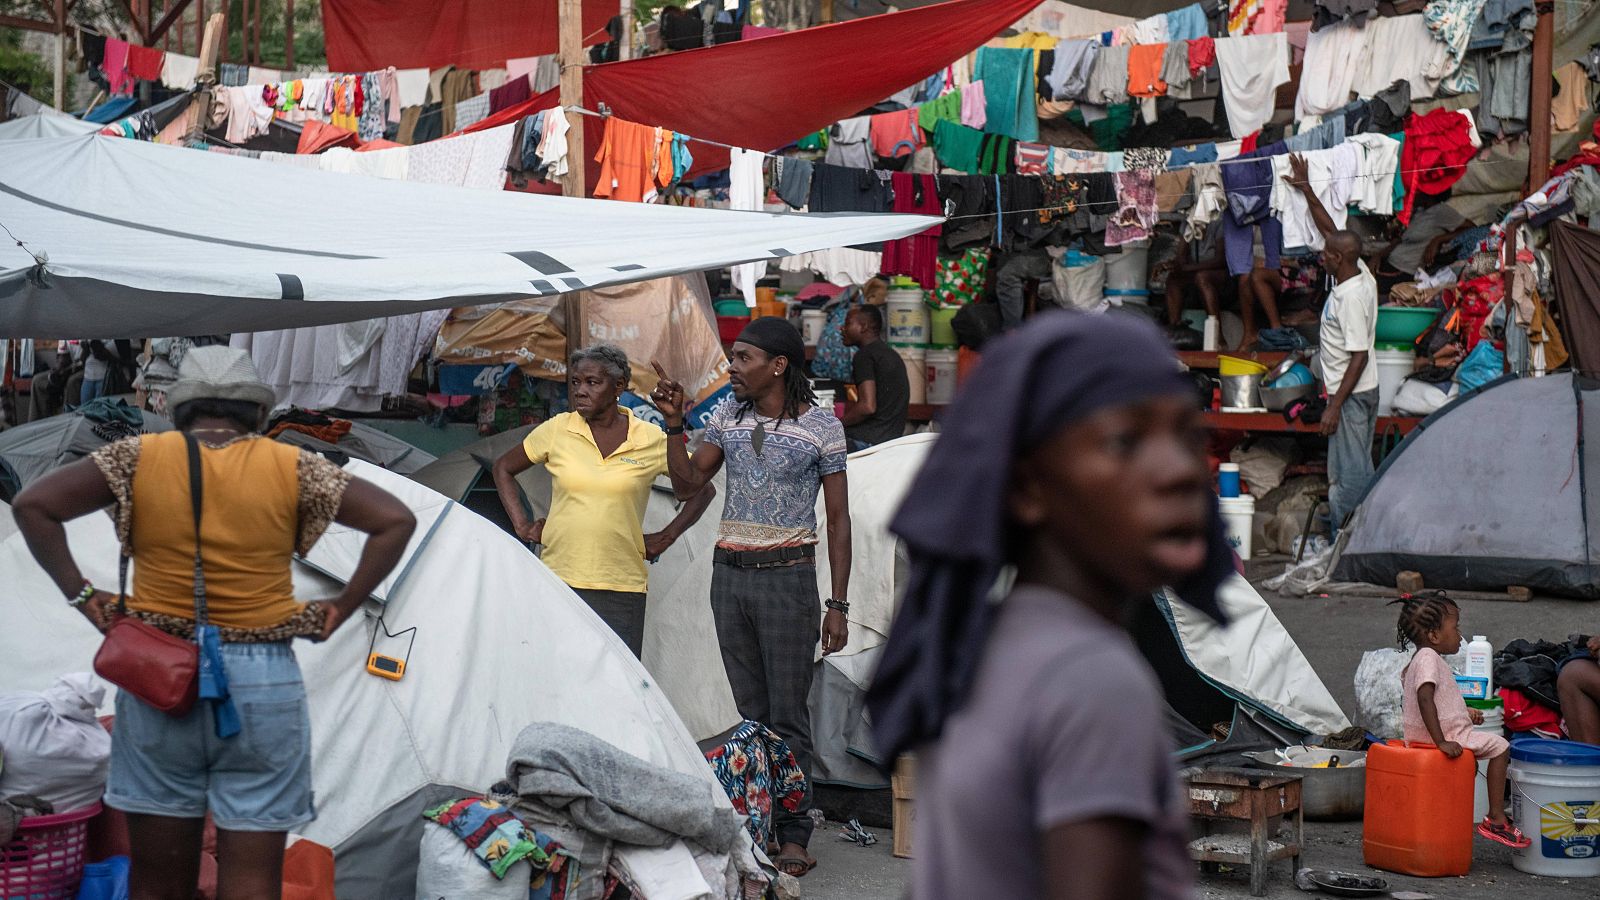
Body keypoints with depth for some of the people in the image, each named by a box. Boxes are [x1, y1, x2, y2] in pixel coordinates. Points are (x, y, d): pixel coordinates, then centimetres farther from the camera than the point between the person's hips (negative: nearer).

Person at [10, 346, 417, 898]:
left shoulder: (140, 458, 2)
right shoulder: (291, 467, 1)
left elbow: (33, 506, -2)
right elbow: (395, 521, 0)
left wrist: (79, 594, 2)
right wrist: (342, 608, 3)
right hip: (262, 684, -1)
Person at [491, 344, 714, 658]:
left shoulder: (652, 440, 1)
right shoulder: (556, 431, 4)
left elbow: (702, 490, 14)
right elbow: (503, 469, 20)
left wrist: (667, 537, 6)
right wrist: (522, 526, 11)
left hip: (622, 587, -1)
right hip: (560, 581, 1)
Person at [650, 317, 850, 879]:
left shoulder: (821, 427, -5)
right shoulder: (727, 419, 8)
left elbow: (838, 519, -3)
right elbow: (688, 484, 13)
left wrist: (838, 606, -6)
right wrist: (674, 425, -1)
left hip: (788, 578, -4)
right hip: (729, 575, 4)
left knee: (788, 714, -3)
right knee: (750, 712, 7)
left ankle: (794, 835, 3)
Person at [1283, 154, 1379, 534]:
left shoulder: (1351, 296, -24)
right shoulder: (1360, 272, 3)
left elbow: (1359, 357, -25)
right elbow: (1330, 229, 18)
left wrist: (1334, 406, -24)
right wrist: (1307, 191, 21)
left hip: (1352, 394, -10)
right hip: (1363, 390, 10)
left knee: (1348, 474, -6)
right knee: (1359, 469, 15)